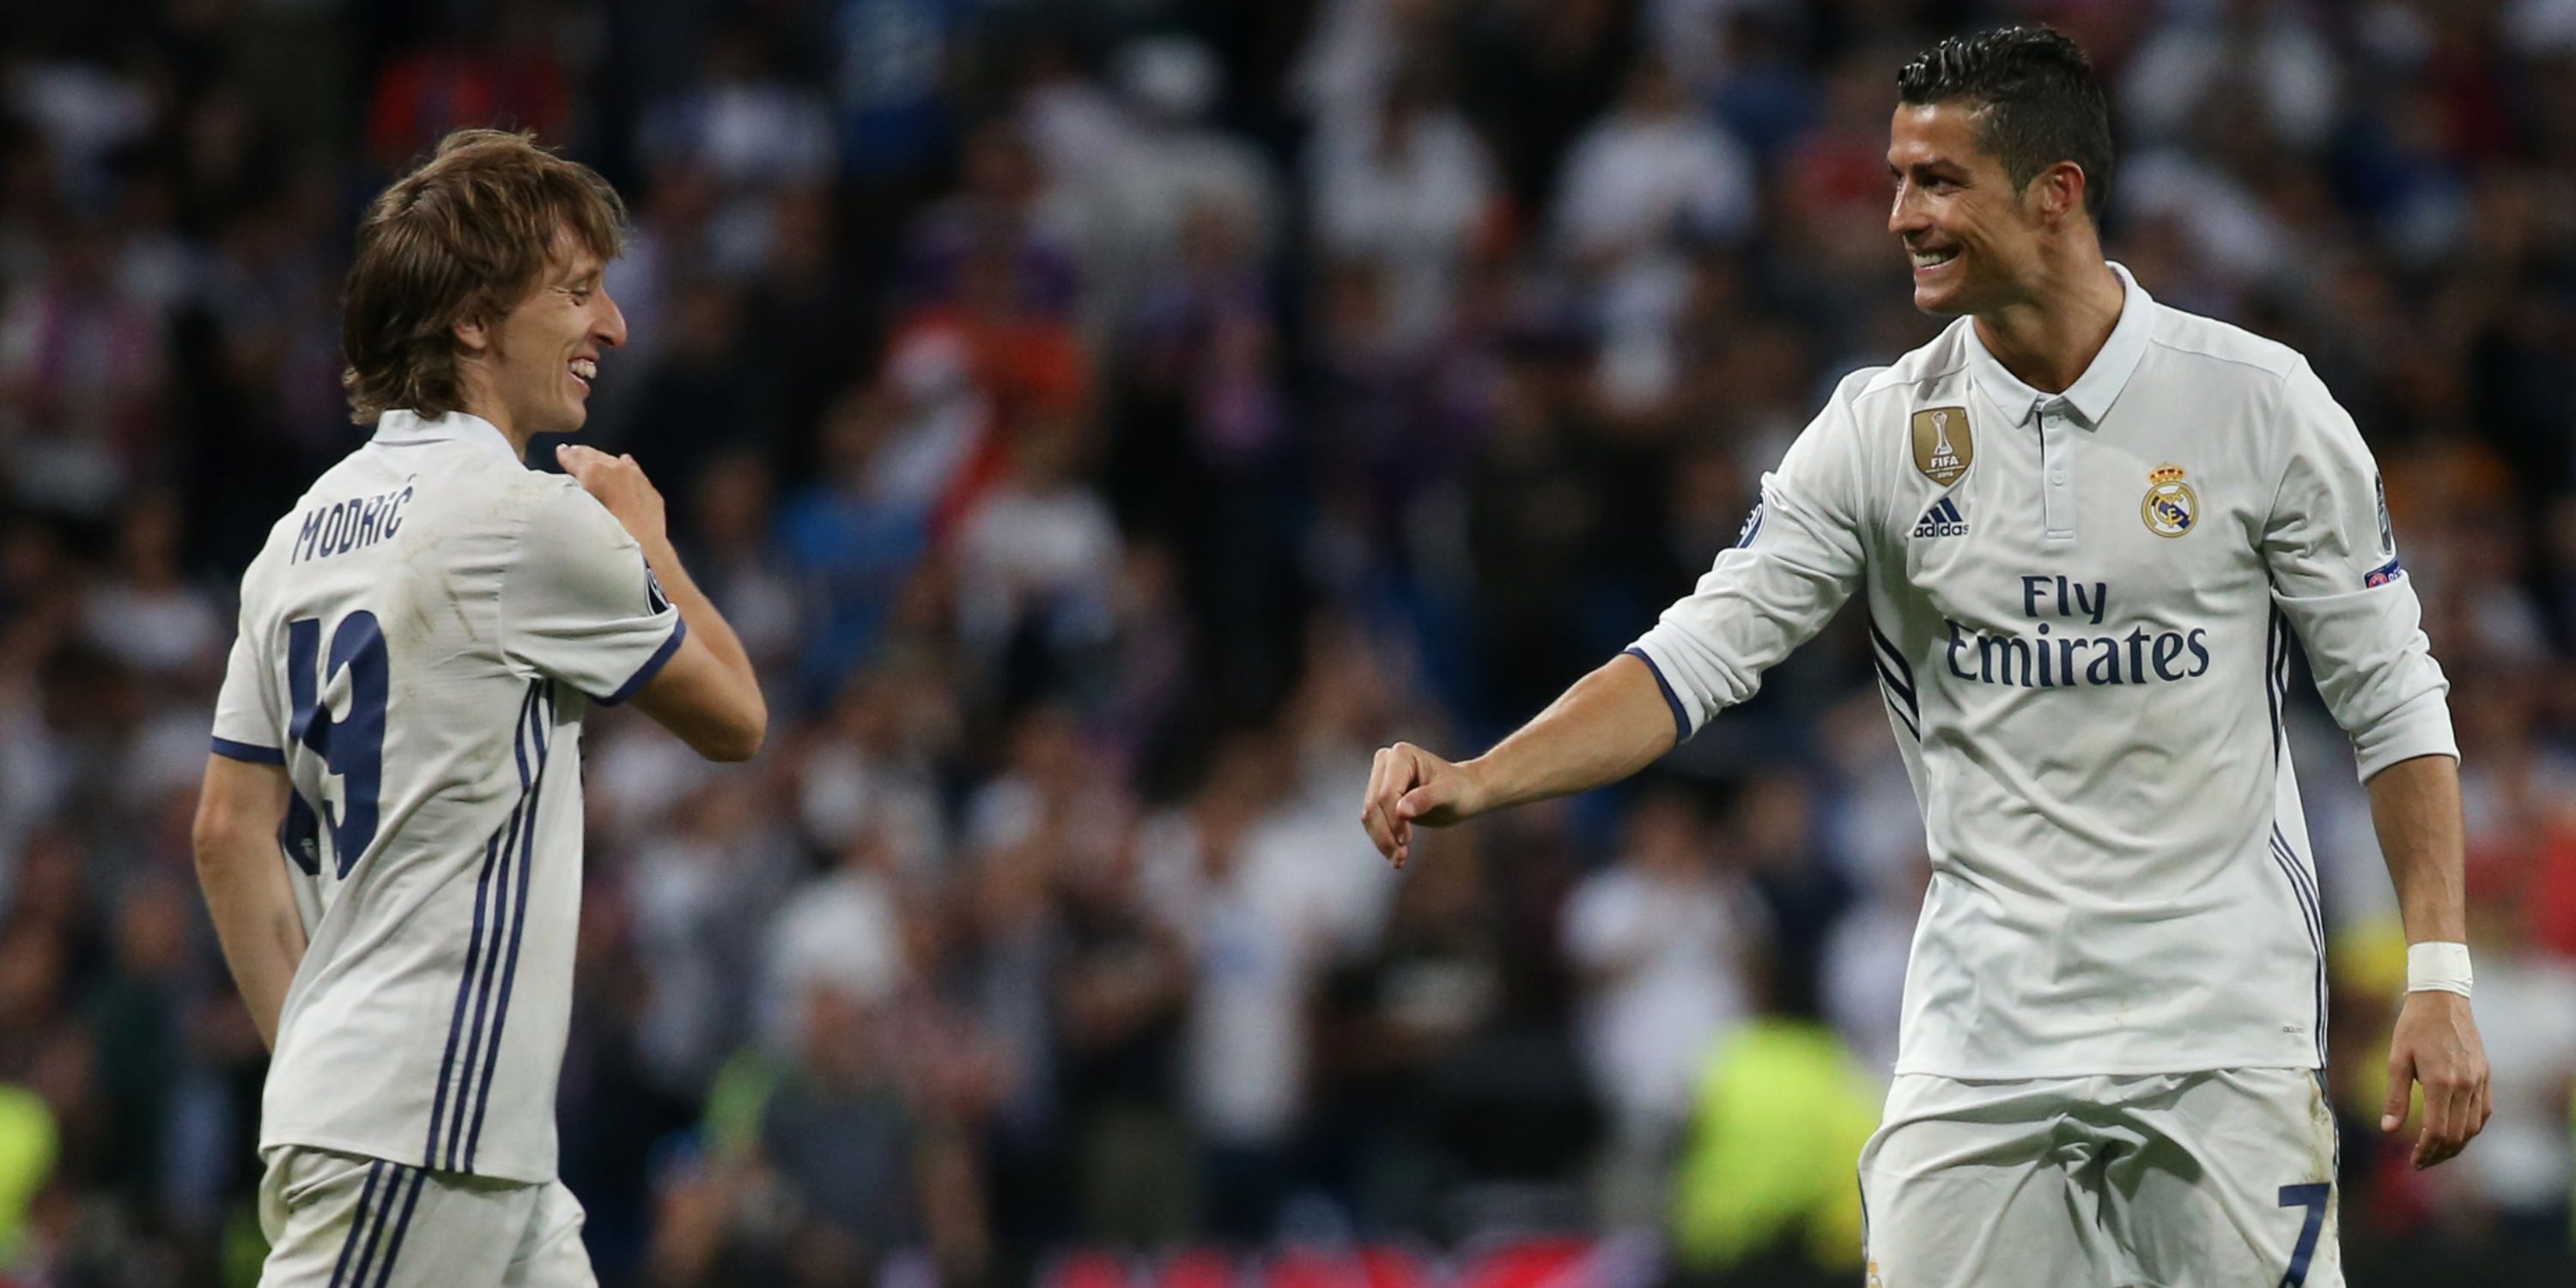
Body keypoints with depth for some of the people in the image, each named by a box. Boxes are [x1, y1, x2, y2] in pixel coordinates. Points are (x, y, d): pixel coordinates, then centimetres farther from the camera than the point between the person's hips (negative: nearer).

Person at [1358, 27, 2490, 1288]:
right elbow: (1697, 654, 0)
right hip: (1980, 1033, 2)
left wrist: (2438, 978, -4)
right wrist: (1474, 782, -15)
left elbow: (2391, 697, 2)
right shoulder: (1880, 428, 2)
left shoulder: (2259, 401, -4)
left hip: (2224, 1041, -2)